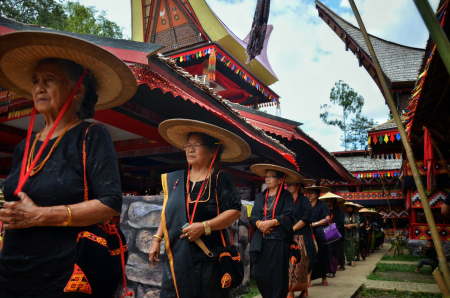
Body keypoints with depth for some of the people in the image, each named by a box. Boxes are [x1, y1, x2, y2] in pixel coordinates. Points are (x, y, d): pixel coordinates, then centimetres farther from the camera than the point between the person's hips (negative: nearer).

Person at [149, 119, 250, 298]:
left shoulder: (220, 179, -4)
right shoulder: (175, 179, 9)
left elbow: (235, 212, -11)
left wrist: (204, 226, -18)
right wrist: (157, 239, 11)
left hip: (209, 258, -3)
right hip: (177, 256, 4)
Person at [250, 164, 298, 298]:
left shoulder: (286, 196, 2)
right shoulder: (260, 197, 14)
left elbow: (288, 217, -9)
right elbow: (253, 216, 8)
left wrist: (271, 222, -18)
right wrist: (259, 223, -13)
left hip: (279, 241, -4)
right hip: (261, 241, 4)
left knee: (277, 275, 0)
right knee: (259, 274, 3)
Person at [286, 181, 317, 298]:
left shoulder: (304, 200, 0)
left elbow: (306, 218, -9)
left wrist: (292, 229, -12)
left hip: (300, 237, -4)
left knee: (299, 264, -3)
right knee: (289, 264, -3)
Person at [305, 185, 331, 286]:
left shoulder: (322, 204, 2)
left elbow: (327, 218, -6)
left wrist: (314, 224, -11)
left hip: (320, 235, -2)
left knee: (322, 256, 7)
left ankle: (324, 277, 24)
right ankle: (308, 279, -1)